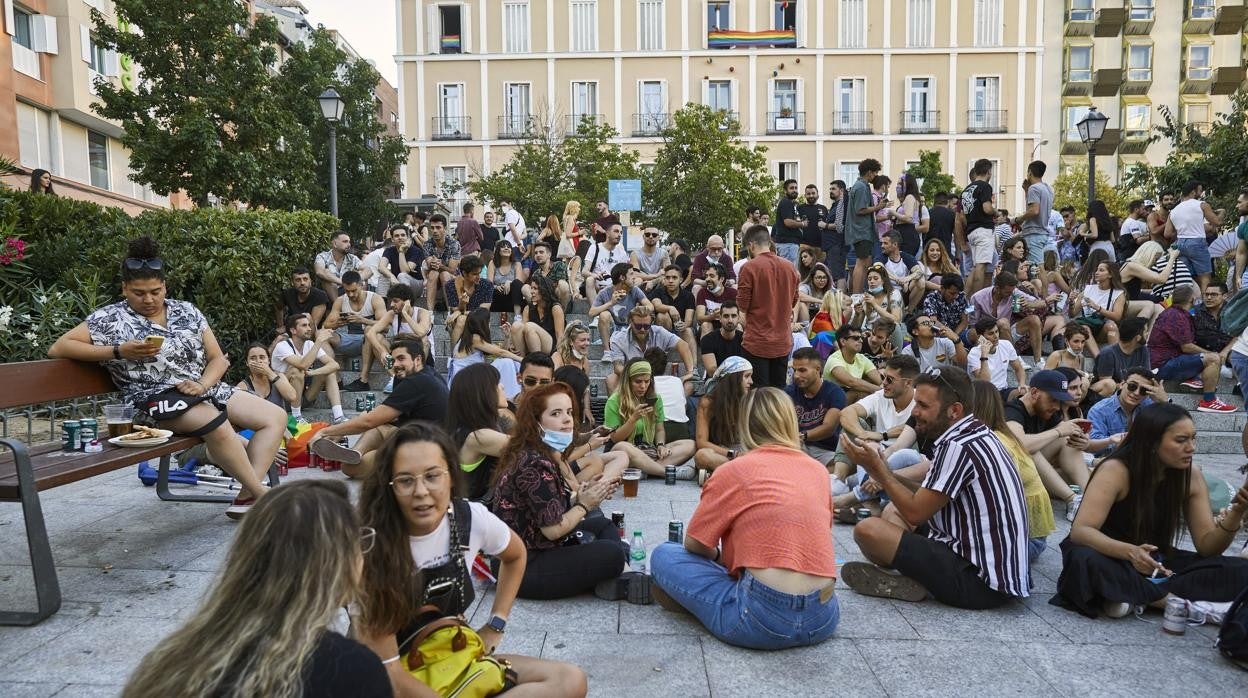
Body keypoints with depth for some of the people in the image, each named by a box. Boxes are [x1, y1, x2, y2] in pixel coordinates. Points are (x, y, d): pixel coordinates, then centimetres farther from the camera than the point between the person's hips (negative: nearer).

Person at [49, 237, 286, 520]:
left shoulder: (186, 311, 13)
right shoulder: (111, 318, 2)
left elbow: (218, 359, 12)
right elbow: (57, 348, -3)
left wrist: (202, 384, -10)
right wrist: (119, 351, -13)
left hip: (204, 388, 6)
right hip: (156, 397, -6)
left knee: (276, 416, -10)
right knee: (217, 423, -37)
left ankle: (246, 497, -20)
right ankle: (263, 495, -24)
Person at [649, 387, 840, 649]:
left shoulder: (734, 471, -4)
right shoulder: (817, 470, 8)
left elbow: (694, 544, 2)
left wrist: (718, 557, 24)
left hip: (764, 620, -5)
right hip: (824, 619, 5)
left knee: (664, 556, 8)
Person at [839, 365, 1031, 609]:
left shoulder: (958, 447, -21)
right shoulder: (976, 432, 10)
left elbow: (915, 512, -15)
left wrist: (876, 466, -7)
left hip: (983, 581, -11)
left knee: (867, 530, -21)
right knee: (893, 511, 22)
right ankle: (916, 575, 1)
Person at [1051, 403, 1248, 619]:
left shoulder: (1190, 474, -6)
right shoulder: (1116, 470, -21)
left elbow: (1207, 546, -4)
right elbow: (1080, 531, -28)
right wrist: (1130, 552, -45)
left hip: (1156, 562, 5)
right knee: (1085, 560, -38)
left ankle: (1136, 596, -21)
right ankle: (1179, 603, -22)